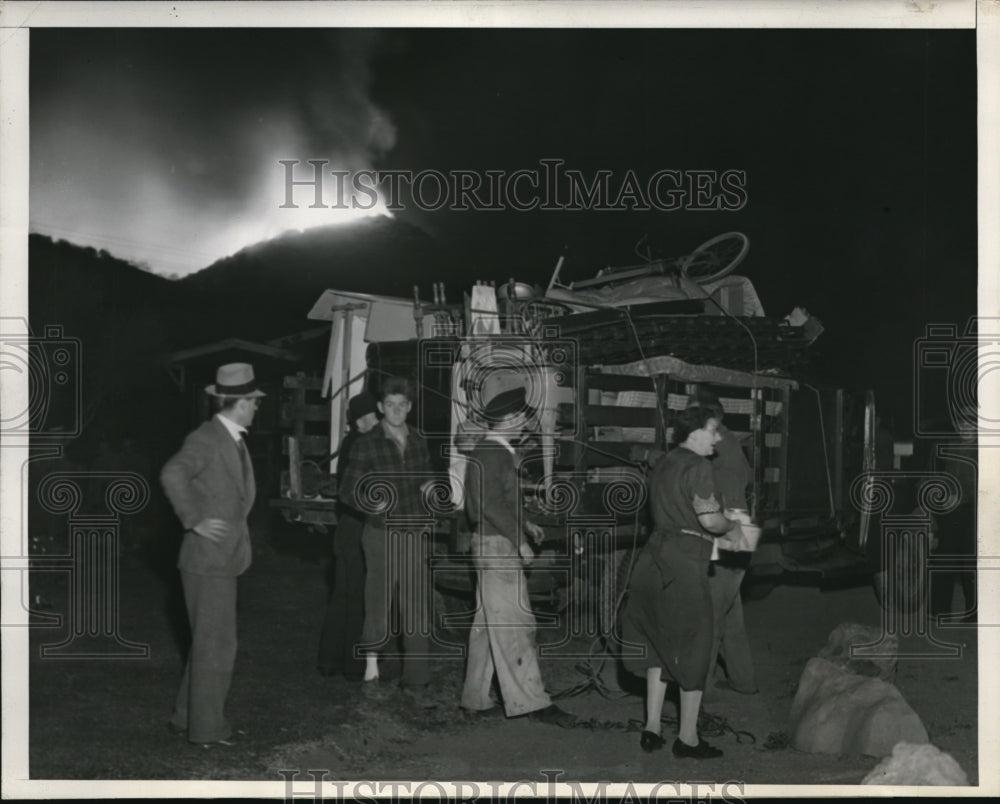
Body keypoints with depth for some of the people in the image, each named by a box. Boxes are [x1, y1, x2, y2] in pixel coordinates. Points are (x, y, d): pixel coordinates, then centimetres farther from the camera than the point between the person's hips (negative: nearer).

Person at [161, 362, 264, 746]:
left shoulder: (233, 440, 14)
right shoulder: (205, 439, -16)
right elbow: (172, 474, -33)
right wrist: (194, 521, -27)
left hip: (224, 559, 10)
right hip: (207, 559, -10)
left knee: (209, 642, 17)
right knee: (216, 646, -3)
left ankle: (187, 715, 28)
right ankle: (207, 728, 6)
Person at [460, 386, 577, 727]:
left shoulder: (499, 453, 15)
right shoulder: (490, 455, -16)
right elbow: (490, 504, -23)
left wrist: (525, 524, 19)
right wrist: (519, 541, -22)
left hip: (501, 546, 10)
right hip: (497, 546, -10)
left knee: (488, 626, 14)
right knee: (513, 625, -8)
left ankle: (476, 698, 20)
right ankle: (531, 701, -5)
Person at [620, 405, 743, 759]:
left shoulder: (661, 465, 14)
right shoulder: (697, 466, -12)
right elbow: (709, 517, -19)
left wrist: (714, 539, 22)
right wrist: (732, 528, 2)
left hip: (654, 558, 8)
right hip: (684, 564, -8)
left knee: (658, 643, 16)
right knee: (693, 649, 4)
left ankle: (652, 729, 19)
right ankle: (688, 738, 11)